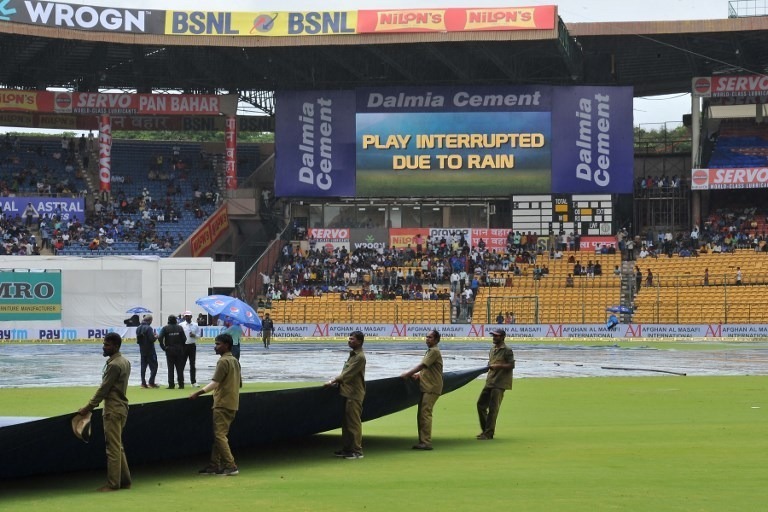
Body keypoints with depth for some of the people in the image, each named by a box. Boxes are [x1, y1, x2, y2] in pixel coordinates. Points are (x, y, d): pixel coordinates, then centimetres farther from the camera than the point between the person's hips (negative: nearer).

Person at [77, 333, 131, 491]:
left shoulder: (114, 365, -18)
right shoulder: (124, 362, 12)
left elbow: (103, 389, -17)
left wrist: (88, 408, -12)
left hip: (113, 410, -10)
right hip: (121, 407, 10)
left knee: (113, 448, -6)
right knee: (118, 447, 15)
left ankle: (113, 484, -4)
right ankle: (125, 481, 18)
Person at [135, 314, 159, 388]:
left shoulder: (138, 328, 7)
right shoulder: (148, 328, -17)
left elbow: (138, 340, 13)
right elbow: (152, 339, -20)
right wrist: (156, 337, -1)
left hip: (142, 351, 7)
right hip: (150, 351, -7)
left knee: (143, 366, 11)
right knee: (153, 366, 0)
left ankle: (143, 383, 8)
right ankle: (151, 382, -6)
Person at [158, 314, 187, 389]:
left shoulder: (165, 328, -4)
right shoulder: (179, 328, 0)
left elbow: (160, 338, -14)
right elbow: (184, 338, -4)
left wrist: (163, 347, -5)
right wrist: (181, 346, 8)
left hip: (169, 350, -1)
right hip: (179, 350, 1)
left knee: (170, 368, 3)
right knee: (180, 368, 6)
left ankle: (171, 384, 0)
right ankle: (181, 384, 4)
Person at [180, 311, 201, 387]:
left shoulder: (195, 325, 5)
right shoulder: (181, 325, -1)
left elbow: (198, 335, 6)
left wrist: (194, 335, -13)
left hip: (192, 346, 2)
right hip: (184, 345, -2)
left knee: (192, 364, 6)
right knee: (182, 364, 1)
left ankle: (193, 382, 11)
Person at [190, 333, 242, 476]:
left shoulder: (223, 361, -14)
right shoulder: (234, 360, 15)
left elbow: (215, 382, -23)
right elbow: (240, 382, 20)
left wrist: (199, 392, -25)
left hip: (222, 404, -9)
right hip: (233, 403, 9)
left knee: (220, 435, -8)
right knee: (218, 435, 12)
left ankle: (230, 466, -12)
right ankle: (214, 465, 13)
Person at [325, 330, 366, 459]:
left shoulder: (360, 357, -15)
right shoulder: (352, 354, 16)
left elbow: (347, 374, -19)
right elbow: (345, 373, 20)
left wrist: (333, 382, -17)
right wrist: (335, 380, 7)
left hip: (354, 394, -10)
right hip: (347, 392, 10)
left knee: (354, 423, -6)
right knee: (346, 422, 13)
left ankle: (357, 451, -2)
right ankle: (347, 449, 19)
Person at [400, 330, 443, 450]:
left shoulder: (434, 351, -10)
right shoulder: (430, 351, 22)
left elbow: (422, 365, -16)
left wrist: (407, 374, -13)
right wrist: (418, 375, 5)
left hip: (432, 388, -10)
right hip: (426, 387, 10)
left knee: (425, 414, -14)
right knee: (421, 414, 10)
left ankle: (426, 442, -15)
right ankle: (422, 441, 14)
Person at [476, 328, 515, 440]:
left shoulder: (507, 351, -8)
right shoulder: (492, 350, 16)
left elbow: (512, 365, -13)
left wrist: (499, 366, -23)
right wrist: (490, 366, 4)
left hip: (499, 383, -9)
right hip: (490, 382, 9)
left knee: (493, 408, -7)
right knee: (481, 404, 9)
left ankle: (489, 433, -2)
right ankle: (485, 430, 21)